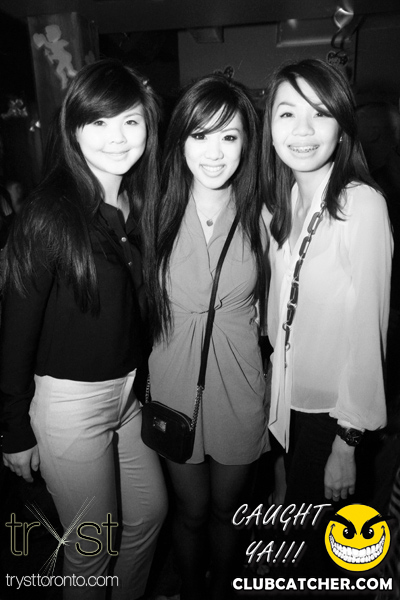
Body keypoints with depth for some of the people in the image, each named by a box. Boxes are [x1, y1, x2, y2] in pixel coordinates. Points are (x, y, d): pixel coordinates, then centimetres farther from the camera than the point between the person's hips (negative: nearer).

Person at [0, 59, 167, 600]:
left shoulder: (143, 205, 0)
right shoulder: (47, 215, -18)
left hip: (132, 387, 6)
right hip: (71, 398, -6)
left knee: (151, 512, 23)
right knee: (93, 543, 15)